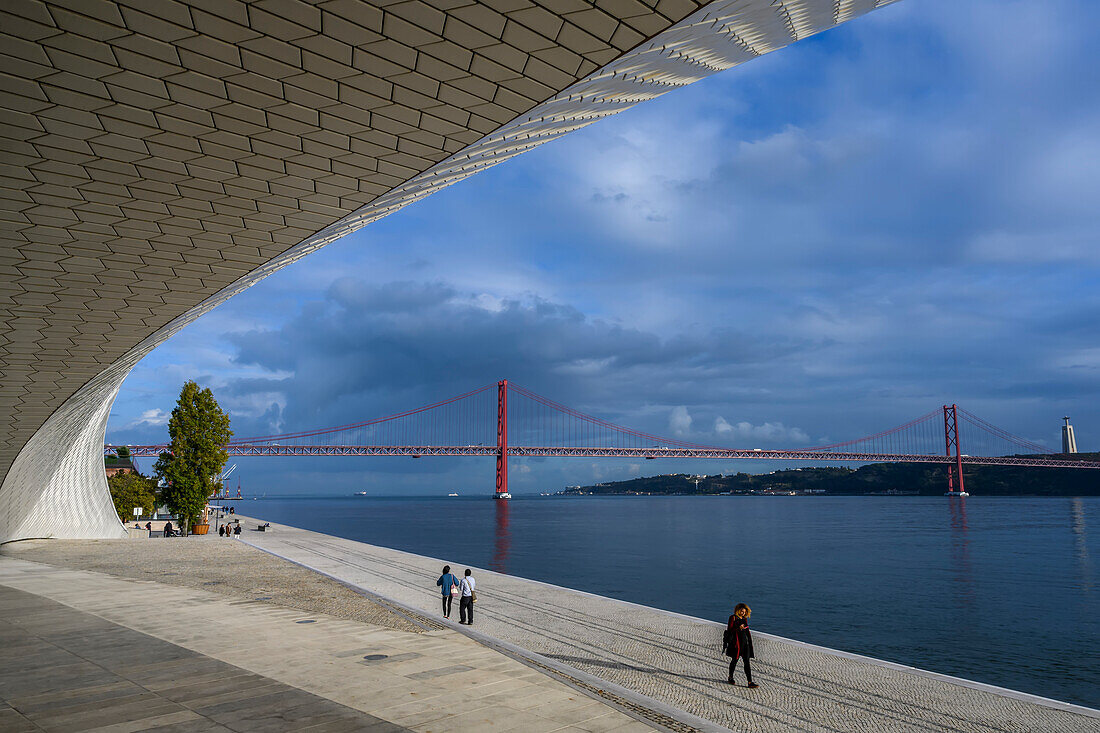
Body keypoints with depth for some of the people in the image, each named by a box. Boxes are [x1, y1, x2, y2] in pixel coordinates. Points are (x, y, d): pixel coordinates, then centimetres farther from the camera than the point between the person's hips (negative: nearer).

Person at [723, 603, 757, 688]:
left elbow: (747, 631, 18)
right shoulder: (733, 618, -6)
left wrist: (749, 642, 17)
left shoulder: (745, 619, 12)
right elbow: (729, 630, -9)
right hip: (736, 642, -5)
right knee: (734, 660, 6)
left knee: (747, 662, 0)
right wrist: (738, 628, -23)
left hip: (745, 642, 5)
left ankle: (750, 682, -3)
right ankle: (730, 678, 25)